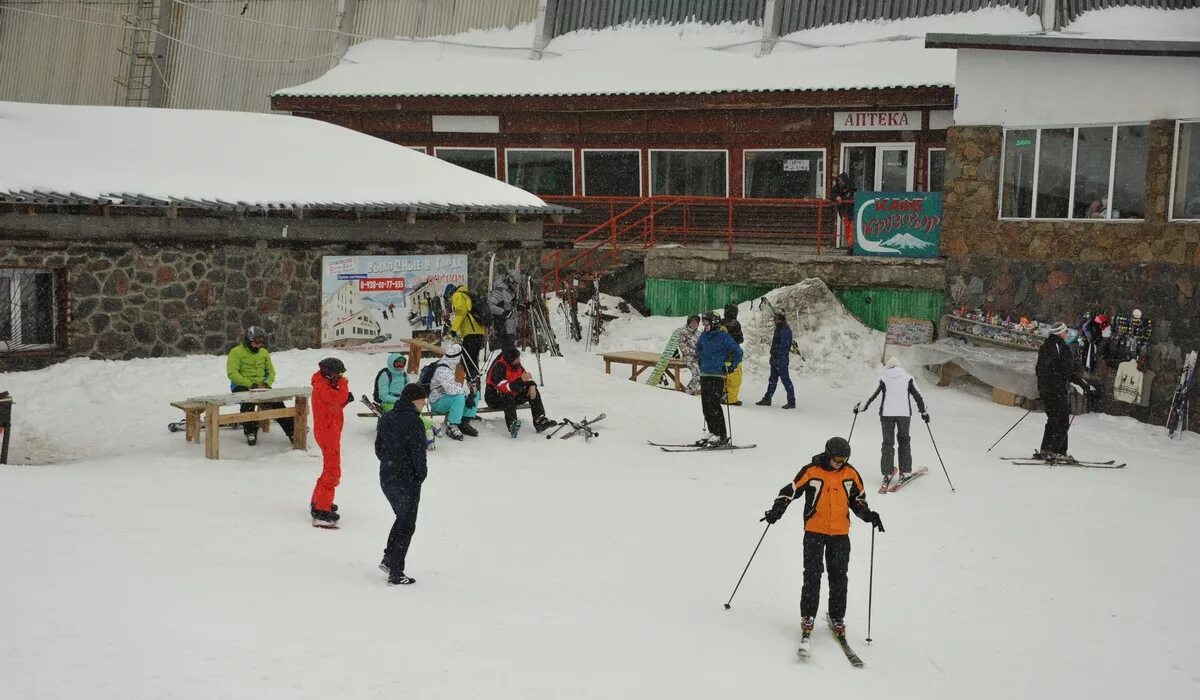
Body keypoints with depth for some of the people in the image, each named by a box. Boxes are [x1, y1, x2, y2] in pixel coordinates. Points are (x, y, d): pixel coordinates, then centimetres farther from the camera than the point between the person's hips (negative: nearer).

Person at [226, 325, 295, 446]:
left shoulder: (264, 352, 14)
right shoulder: (236, 352, -4)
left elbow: (271, 371, 20)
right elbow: (232, 373, -13)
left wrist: (266, 383, -4)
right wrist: (251, 384, -20)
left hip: (260, 386, 4)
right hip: (241, 386, -4)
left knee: (276, 402, -20)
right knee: (248, 401, -36)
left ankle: (291, 430, -18)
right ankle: (250, 432, -22)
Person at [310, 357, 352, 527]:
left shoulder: (326, 385, 13)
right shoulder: (321, 387, -19)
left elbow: (336, 403, 16)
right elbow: (340, 397, -31)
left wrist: (346, 399, -4)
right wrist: (343, 383, -13)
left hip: (330, 432, 11)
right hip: (327, 432, -11)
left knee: (330, 468, 23)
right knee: (333, 471, -10)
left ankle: (318, 500, 36)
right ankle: (321, 509, -9)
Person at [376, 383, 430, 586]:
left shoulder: (386, 418, 7)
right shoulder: (413, 422, -19)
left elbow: (378, 448, 12)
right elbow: (418, 453, -20)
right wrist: (421, 475, -5)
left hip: (386, 479, 8)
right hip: (407, 482, -8)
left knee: (402, 518, 25)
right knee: (407, 525, 3)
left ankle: (388, 559, 22)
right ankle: (396, 574, 5)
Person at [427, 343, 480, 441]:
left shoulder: (456, 365, 2)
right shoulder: (443, 371, -28)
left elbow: (463, 382, 7)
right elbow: (452, 390, -35)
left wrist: (470, 395, -10)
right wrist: (469, 390, -21)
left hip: (449, 396, 9)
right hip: (437, 402, -9)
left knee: (475, 395, 3)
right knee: (459, 398, -36)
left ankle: (464, 423, 2)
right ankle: (451, 427, -22)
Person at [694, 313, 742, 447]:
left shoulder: (723, 337, -9)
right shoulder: (704, 336, 11)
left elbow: (738, 351, -6)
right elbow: (699, 348, 33)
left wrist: (731, 366, -9)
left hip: (717, 375, -7)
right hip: (704, 374, 7)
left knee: (713, 405, -12)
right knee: (706, 405, 8)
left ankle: (721, 436, -8)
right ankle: (712, 432, 17)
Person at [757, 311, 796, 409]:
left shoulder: (785, 329, -16)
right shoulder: (779, 328, 16)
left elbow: (783, 345, -22)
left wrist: (779, 358, -24)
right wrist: (773, 357, 21)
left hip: (781, 359, -10)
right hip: (776, 358, 10)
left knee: (785, 379, -5)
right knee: (772, 379, 14)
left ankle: (792, 402, 0)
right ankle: (767, 399, 21)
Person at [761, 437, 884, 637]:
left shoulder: (851, 474, 2)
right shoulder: (811, 471, -8)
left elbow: (858, 499, 15)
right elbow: (791, 490, -3)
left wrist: (868, 515, -1)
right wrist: (777, 510, -14)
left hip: (840, 532, 3)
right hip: (814, 531, -2)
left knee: (839, 576, 5)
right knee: (812, 574, -5)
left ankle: (837, 617, 17)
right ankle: (807, 616, 6)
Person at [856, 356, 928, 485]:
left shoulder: (883, 378, 1)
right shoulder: (908, 378, 3)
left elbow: (871, 395, 1)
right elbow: (917, 396, 4)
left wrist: (860, 409, 12)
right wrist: (924, 412, 13)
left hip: (887, 413, 0)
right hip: (904, 413, 1)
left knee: (888, 443, 8)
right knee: (904, 441, 15)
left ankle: (887, 473, 3)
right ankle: (905, 472, 11)